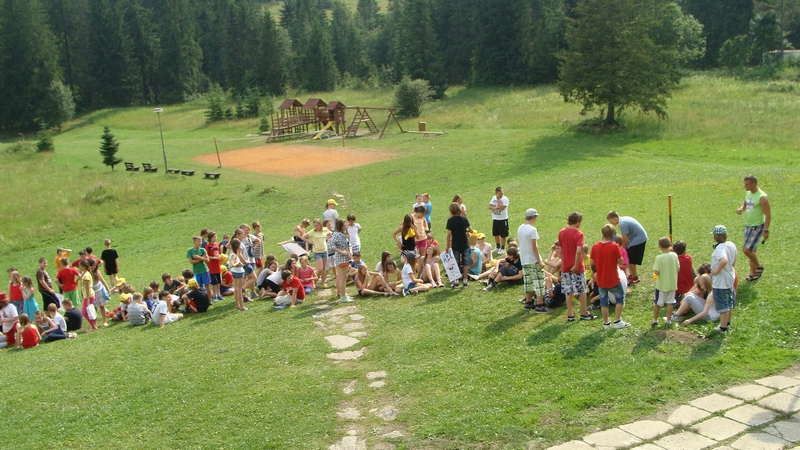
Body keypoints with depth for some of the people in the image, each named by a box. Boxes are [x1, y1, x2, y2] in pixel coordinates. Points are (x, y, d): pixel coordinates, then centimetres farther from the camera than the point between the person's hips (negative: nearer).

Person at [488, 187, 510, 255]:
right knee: (495, 234, 14)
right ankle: (498, 247, 30)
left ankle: (502, 248, 16)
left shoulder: (505, 199, -14)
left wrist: (498, 199, -21)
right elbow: (490, 206, 1)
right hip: (495, 219, 6)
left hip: (503, 219, -6)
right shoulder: (494, 198, 5)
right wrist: (495, 208, -18)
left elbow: (501, 207, -26)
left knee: (502, 235, 3)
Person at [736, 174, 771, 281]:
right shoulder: (748, 193, 4)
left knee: (747, 250, -12)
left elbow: (768, 214, -18)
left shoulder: (762, 197, -20)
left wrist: (766, 230, -20)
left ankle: (759, 267, 11)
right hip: (748, 226, 8)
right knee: (751, 250, 13)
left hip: (758, 227, -8)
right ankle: (753, 273, 22)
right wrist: (741, 209, -2)